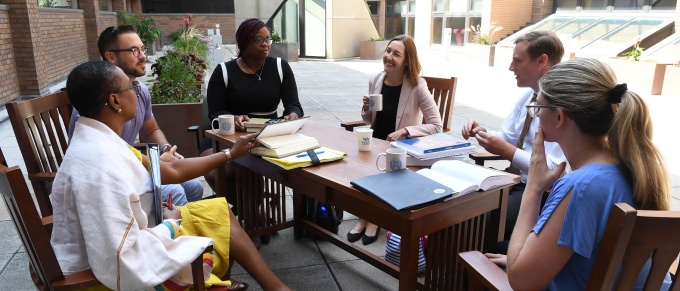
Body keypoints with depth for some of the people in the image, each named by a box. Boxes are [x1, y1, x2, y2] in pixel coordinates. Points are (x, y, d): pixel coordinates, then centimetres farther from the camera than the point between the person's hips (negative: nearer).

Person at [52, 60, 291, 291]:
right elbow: (122, 263, -34)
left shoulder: (102, 142, -1)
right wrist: (171, 224, -16)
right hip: (124, 269, -9)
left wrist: (229, 154, 16)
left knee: (220, 211, 12)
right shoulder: (97, 161, -32)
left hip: (129, 242, 9)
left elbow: (172, 170, 9)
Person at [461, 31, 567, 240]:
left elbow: (554, 170, -26)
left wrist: (506, 150, -27)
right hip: (514, 179, 8)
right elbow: (507, 139, 11)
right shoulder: (528, 96, 6)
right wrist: (482, 132, -8)